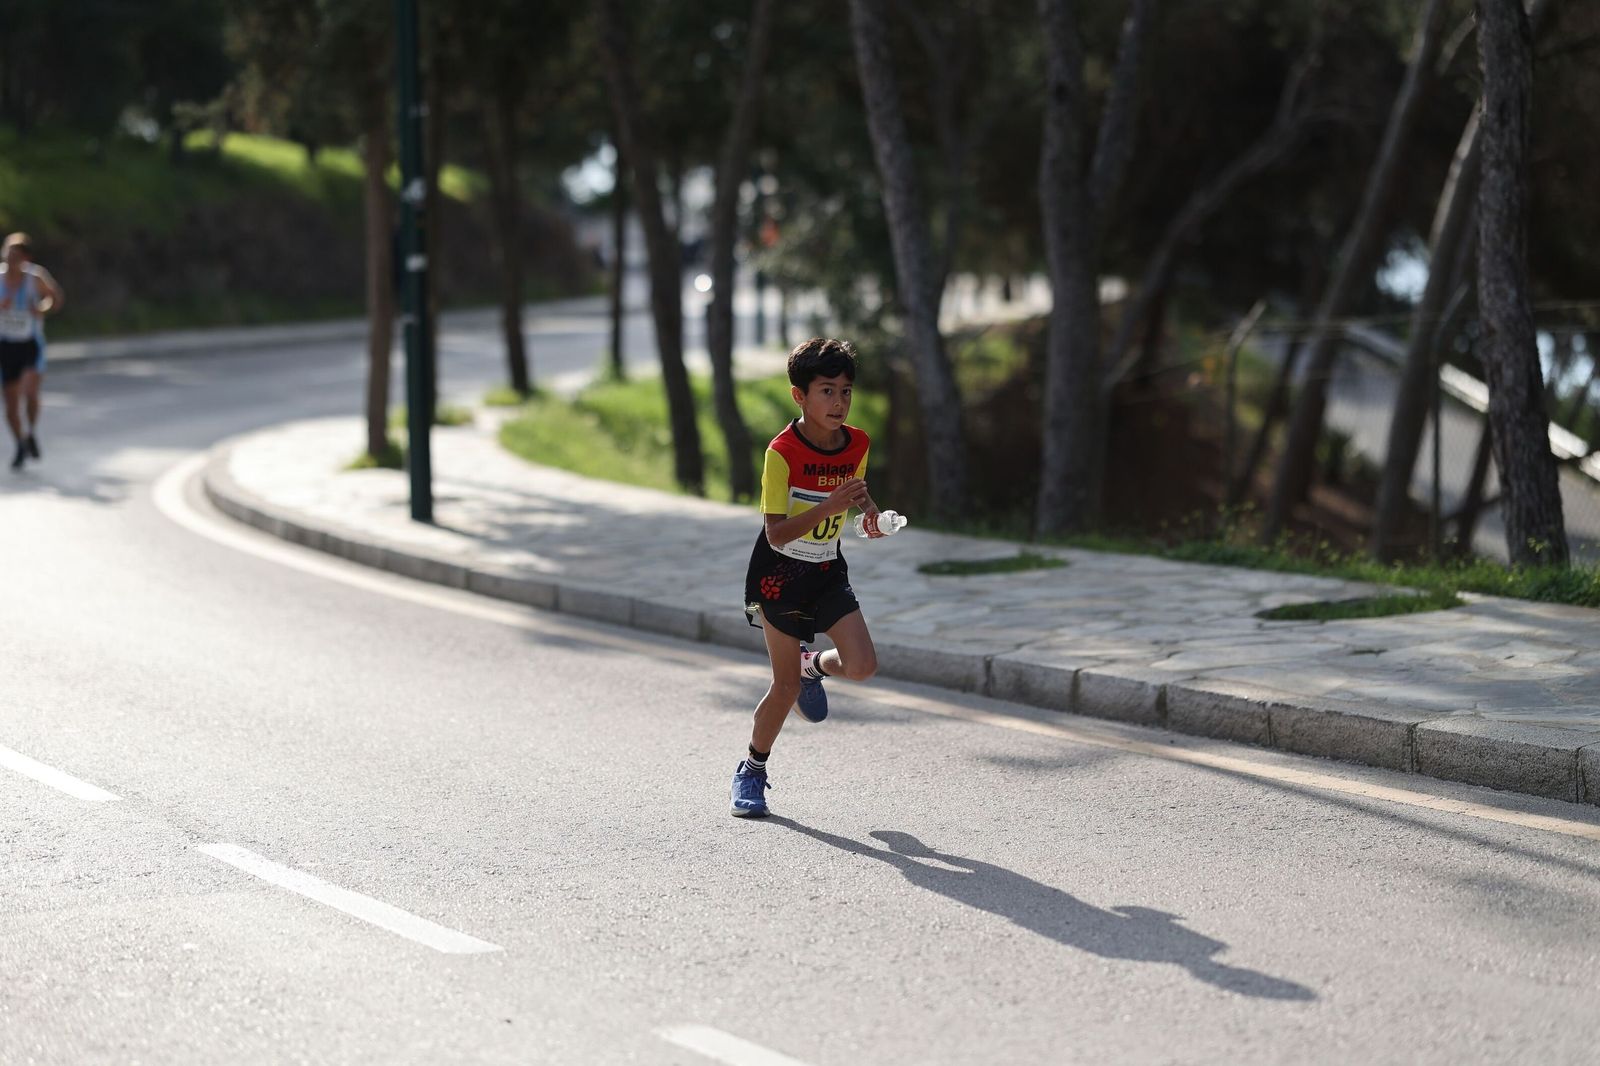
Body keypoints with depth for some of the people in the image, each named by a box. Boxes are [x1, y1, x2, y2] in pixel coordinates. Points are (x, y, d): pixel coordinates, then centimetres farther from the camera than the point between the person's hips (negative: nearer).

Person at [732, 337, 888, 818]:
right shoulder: (782, 452, -22)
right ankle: (751, 770, 23)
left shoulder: (857, 444, -6)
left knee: (862, 665, -12)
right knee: (786, 686, 0)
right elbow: (777, 533, -24)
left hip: (828, 571, 4)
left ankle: (812, 664, 23)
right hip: (780, 574, -4)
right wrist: (827, 507, -36)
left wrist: (867, 507, -5)